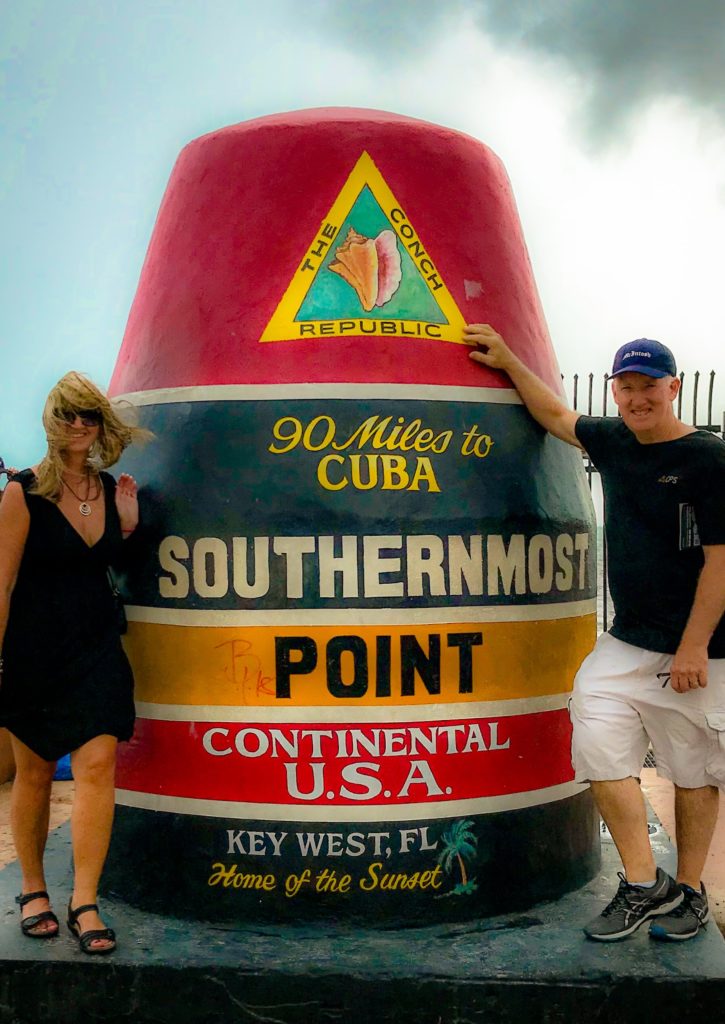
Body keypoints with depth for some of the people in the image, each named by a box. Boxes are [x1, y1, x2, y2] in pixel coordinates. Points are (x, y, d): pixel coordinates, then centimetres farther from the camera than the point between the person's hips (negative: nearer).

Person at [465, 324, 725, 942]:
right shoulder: (612, 441, 7)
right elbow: (555, 415, 25)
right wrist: (507, 361, 22)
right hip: (626, 642, 6)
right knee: (598, 745, -5)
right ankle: (645, 886, 7)